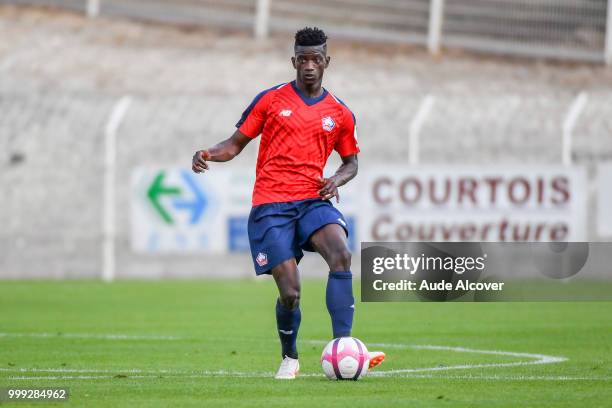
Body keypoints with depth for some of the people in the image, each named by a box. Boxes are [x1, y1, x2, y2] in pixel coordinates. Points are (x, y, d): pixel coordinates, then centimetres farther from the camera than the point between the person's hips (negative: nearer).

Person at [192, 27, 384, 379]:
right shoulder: (270, 100, 7)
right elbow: (236, 143, 11)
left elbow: (351, 162, 24)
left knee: (341, 254, -29)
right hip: (270, 205, -2)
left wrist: (338, 179, 1)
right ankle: (290, 359, 18)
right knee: (290, 291, -11)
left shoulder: (340, 114, 13)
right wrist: (209, 154, -10)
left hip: (313, 199, 2)